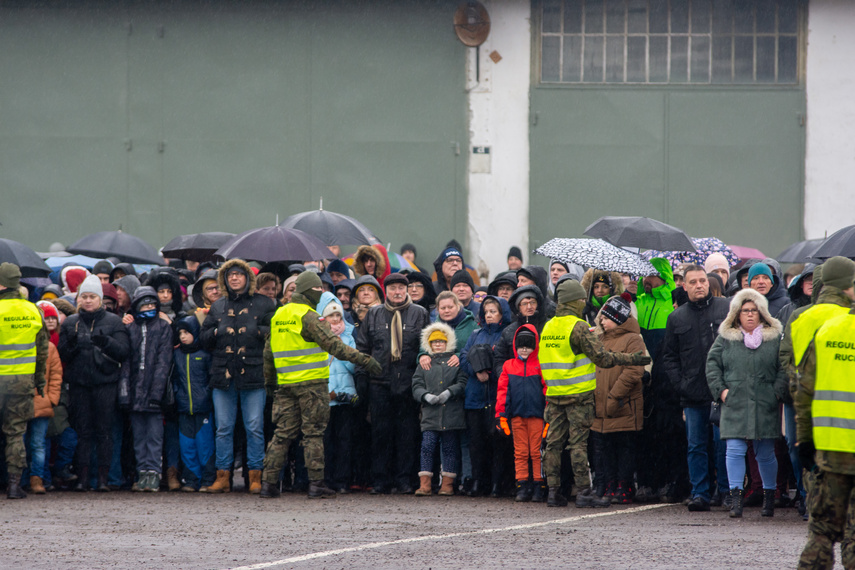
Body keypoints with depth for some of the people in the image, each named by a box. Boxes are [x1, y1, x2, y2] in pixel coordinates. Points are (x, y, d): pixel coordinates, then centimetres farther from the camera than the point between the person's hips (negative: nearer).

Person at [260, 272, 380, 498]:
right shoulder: (308, 317, -11)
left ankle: (269, 482, 5)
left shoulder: (278, 316, 12)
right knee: (313, 434, -2)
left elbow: (268, 352, 19)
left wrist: (269, 380, 31)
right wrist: (363, 360, -20)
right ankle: (316, 484, -3)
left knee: (283, 433, 9)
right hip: (311, 383, -6)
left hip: (286, 384, 6)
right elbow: (332, 344, -19)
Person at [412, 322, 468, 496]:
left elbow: (462, 383, 1)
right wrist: (426, 396, -11)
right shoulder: (424, 363, 15)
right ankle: (424, 485, -8)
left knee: (449, 449, 2)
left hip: (452, 414, -1)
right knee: (427, 447, -7)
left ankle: (448, 484, 9)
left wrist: (449, 392, -15)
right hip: (430, 415, 1)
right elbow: (416, 386, 9)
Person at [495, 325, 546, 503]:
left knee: (537, 452, -2)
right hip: (516, 415, 3)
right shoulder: (509, 366, 11)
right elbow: (502, 390, 11)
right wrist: (501, 414, 5)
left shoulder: (540, 366, 3)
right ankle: (522, 487, 6)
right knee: (520, 452, 3)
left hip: (536, 415, -3)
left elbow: (548, 390, 2)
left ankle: (538, 488, 3)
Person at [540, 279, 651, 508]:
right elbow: (602, 358, -15)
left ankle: (553, 491, 7)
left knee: (554, 442, 7)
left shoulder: (548, 328, 9)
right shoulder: (577, 326, -12)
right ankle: (583, 492, -4)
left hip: (554, 394, 6)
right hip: (578, 394, -6)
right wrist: (633, 359, -9)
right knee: (578, 443, -5)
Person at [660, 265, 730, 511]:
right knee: (696, 446, 3)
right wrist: (679, 384, 2)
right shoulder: (676, 318, 12)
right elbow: (669, 356, 16)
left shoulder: (726, 308, 4)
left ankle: (726, 492, 8)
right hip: (692, 394, 2)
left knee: (724, 444, 0)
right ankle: (700, 493, 7)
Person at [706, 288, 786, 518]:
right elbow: (712, 364, 10)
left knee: (765, 454, 6)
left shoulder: (775, 337, 7)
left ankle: (769, 496, 22)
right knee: (734, 450, -9)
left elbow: (784, 368, 7)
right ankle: (735, 498, -8)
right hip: (734, 405, 0)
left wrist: (777, 392, -4)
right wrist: (721, 389, -2)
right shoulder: (726, 338, 8)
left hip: (765, 406, 0)